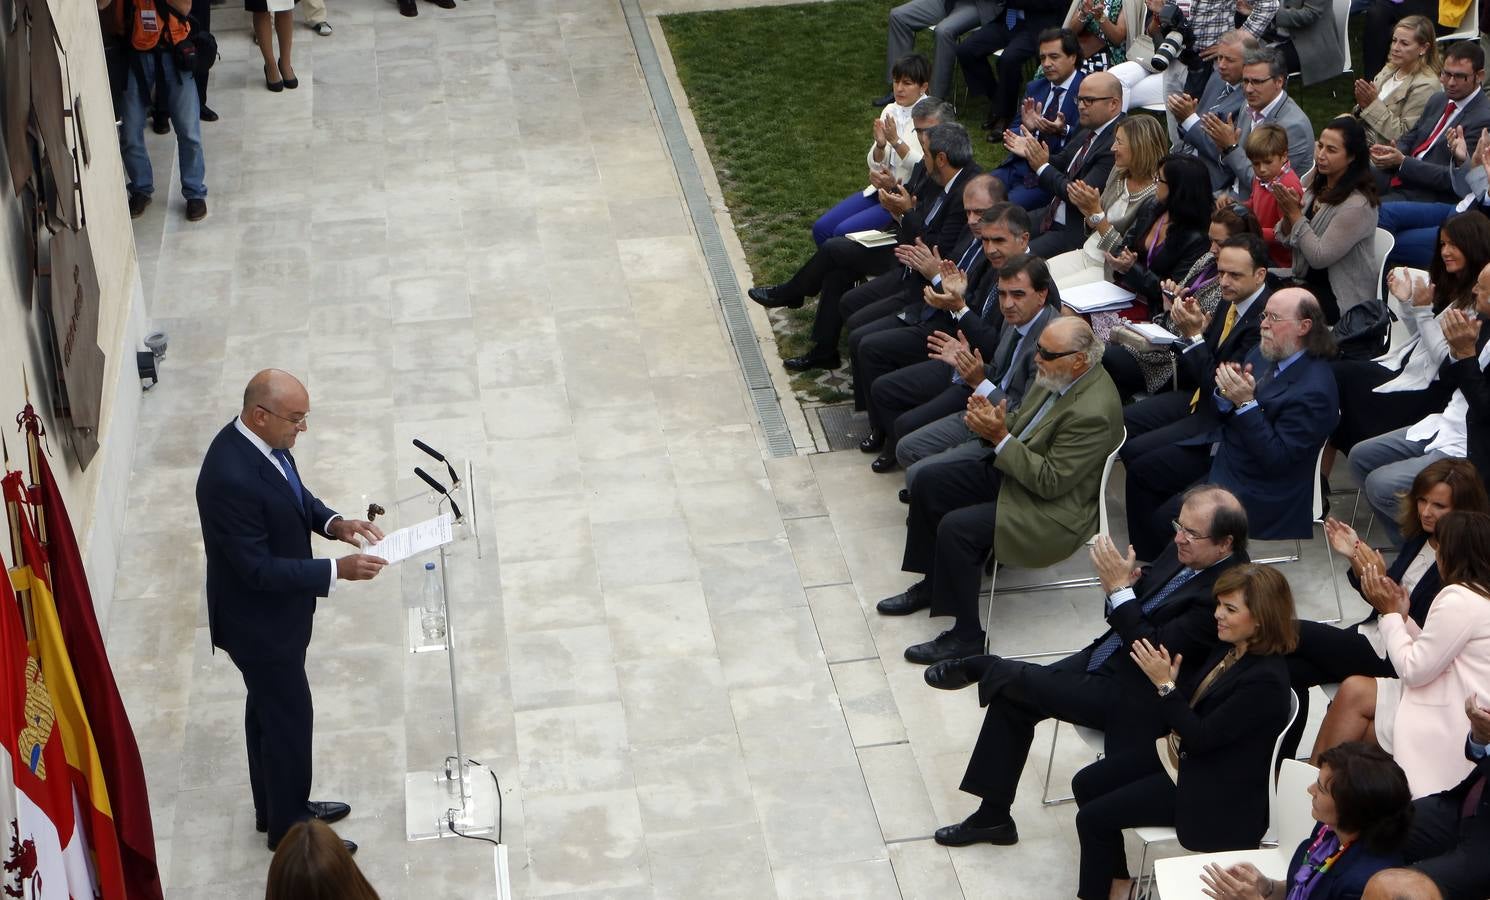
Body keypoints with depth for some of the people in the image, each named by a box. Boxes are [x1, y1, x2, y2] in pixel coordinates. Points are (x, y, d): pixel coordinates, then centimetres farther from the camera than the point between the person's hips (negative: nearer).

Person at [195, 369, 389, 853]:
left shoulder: (263, 441, -7)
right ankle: (289, 829, 28)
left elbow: (293, 494, 11)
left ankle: (277, 807, 44)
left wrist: (331, 521, -7)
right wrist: (337, 571, -29)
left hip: (274, 611, 9)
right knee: (289, 717, 8)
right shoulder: (231, 479, -36)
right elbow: (258, 568, -30)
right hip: (259, 622, -9)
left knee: (269, 708, 24)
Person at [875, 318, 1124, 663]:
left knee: (955, 528, -23)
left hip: (1054, 509, -10)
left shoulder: (1093, 413, -29)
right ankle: (932, 583, 22)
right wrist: (994, 420, -10)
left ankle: (967, 635, -8)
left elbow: (1051, 482, -27)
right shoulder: (1057, 376, -2)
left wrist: (1001, 438, -27)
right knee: (927, 483, 5)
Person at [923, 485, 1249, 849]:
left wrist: (1119, 588, -25)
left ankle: (980, 668, 25)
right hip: (1106, 657, 9)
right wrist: (1121, 583, -11)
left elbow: (1155, 653, -25)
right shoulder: (1185, 551, 0)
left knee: (1007, 678, -12)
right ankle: (992, 816, 16)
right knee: (1012, 698, 4)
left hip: (1132, 697, -9)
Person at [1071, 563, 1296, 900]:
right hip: (1180, 753, 10)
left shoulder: (1265, 681, -28)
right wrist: (1169, 679, -13)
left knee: (1093, 817, -9)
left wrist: (1166, 685, -25)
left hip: (1214, 789, -10)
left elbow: (1201, 738, -26)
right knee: (1086, 784, 10)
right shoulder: (1230, 648, -1)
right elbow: (1195, 706, 7)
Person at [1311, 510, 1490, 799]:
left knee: (1355, 692, -5)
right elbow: (1430, 656, 12)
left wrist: (1391, 613, -5)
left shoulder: (1461, 599, -19)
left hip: (1450, 725, -9)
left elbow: (1413, 671, -16)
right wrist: (1400, 615, 7)